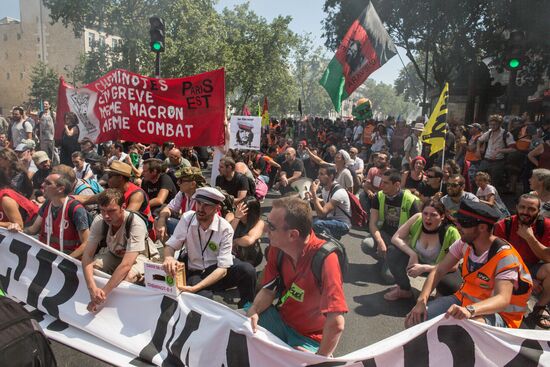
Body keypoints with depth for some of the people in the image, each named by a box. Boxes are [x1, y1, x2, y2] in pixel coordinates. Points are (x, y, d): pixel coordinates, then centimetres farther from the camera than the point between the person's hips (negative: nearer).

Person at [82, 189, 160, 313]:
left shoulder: (136, 224, -35)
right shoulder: (99, 221, -21)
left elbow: (127, 264, -38)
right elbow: (87, 255, -23)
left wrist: (104, 293, -41)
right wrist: (92, 288, -38)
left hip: (141, 255, -5)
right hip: (114, 254, 5)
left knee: (129, 276, -35)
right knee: (90, 266, -21)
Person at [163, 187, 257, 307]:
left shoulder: (225, 229, -18)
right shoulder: (187, 218, -10)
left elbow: (223, 268, -22)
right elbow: (171, 245, -5)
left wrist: (195, 288, -34)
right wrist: (168, 257, -32)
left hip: (219, 271, 0)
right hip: (195, 272, 0)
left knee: (248, 270, -30)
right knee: (202, 298, -35)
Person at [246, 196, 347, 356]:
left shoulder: (325, 258, -33)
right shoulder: (277, 248, -11)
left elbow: (336, 324, -34)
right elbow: (268, 289, 1)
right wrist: (254, 311, -18)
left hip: (309, 337, -5)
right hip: (280, 318, 6)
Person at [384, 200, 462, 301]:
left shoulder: (451, 233, -27)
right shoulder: (417, 218, -20)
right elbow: (395, 238, -16)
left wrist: (424, 268, -35)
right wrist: (412, 254, -30)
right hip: (417, 261, 4)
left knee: (452, 286, -36)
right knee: (393, 251, -21)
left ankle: (441, 293, 5)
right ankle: (404, 290, 1)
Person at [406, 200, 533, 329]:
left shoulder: (505, 256, -22)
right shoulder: (464, 243, -5)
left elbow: (503, 299, -31)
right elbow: (438, 271, -2)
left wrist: (470, 310, -50)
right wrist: (421, 300, -16)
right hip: (463, 300, 5)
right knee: (414, 318, -11)